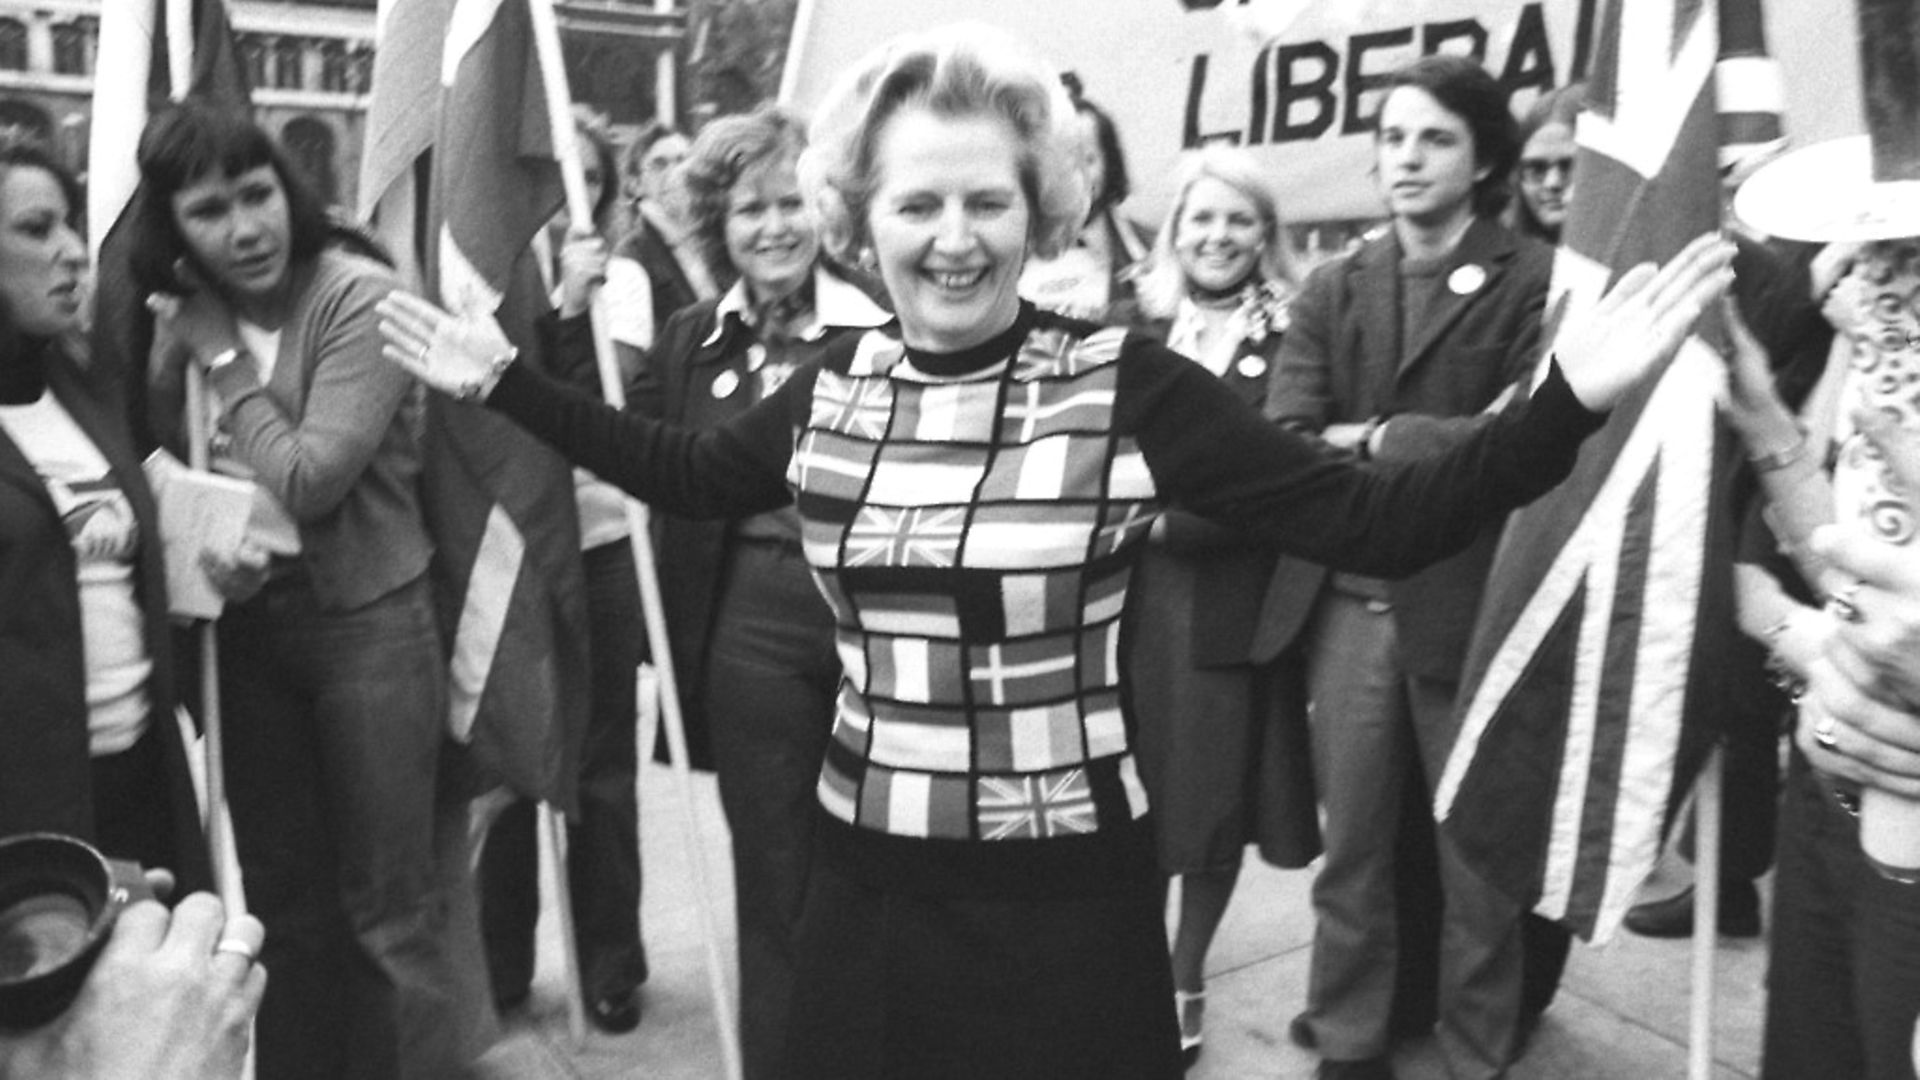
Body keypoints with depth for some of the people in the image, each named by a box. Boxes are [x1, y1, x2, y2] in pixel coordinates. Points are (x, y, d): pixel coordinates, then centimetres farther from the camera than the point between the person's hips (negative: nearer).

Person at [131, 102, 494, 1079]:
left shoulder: (362, 296, -14)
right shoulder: (186, 314, 5)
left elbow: (308, 480, -19)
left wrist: (225, 354, -13)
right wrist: (181, 346, -12)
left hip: (367, 620, -5)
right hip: (243, 621, 6)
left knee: (385, 904, 5)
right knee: (280, 893, 18)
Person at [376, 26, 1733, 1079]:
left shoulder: (1126, 386, -13)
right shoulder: (832, 390, -1)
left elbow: (1377, 523, -15)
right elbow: (684, 474, 18)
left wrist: (1571, 399, -28)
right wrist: (507, 380, 17)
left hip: (1068, 899, -3)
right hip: (867, 883, 4)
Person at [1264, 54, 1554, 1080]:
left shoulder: (1534, 280, -3)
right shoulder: (1330, 289, 8)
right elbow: (1281, 446, -3)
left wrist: (1369, 440, -8)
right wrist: (1440, 453, -13)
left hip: (1471, 609, -3)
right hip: (1348, 606, 3)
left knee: (1476, 855, 11)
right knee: (1350, 848, 14)